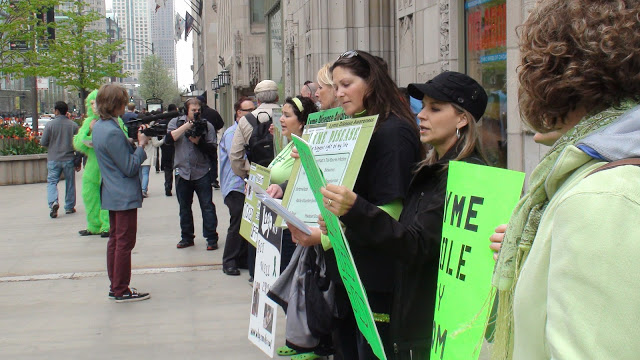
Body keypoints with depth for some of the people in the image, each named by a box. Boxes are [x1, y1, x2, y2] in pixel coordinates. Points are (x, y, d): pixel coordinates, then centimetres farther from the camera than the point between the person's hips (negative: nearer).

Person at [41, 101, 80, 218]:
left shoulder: (50, 124, -9)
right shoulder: (73, 125, -3)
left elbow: (43, 142, -6)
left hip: (53, 159, -1)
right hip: (69, 159, 1)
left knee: (52, 182, 6)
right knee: (70, 183, 12)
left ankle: (53, 202, -18)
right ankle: (69, 207, 18)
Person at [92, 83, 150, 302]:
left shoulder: (99, 126, 9)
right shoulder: (112, 132, -22)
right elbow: (130, 167, -19)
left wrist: (134, 142, 3)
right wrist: (141, 146, -9)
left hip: (112, 194, 10)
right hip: (125, 196, -10)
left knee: (115, 239, 16)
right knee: (125, 242, -2)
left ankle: (115, 287, 24)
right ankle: (121, 291, 5)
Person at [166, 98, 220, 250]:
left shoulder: (207, 126, 2)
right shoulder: (176, 123, 5)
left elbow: (212, 149, -4)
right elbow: (169, 139, -14)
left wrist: (198, 141, -19)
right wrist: (187, 125, -16)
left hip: (202, 173, -2)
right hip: (182, 172, 2)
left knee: (207, 206, -4)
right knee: (184, 207, 12)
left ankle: (211, 238, 0)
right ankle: (187, 237, 23)